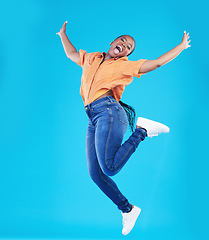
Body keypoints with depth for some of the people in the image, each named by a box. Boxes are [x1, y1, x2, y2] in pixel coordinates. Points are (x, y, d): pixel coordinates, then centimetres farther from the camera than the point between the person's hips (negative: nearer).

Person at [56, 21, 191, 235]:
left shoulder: (125, 66, 13)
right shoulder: (91, 59, 26)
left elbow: (157, 62, 12)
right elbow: (72, 54, 44)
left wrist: (181, 47, 16)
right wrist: (63, 34, 52)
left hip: (109, 111, -5)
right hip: (93, 121, 6)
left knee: (109, 168, -23)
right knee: (95, 174, -1)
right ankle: (127, 209, 14)